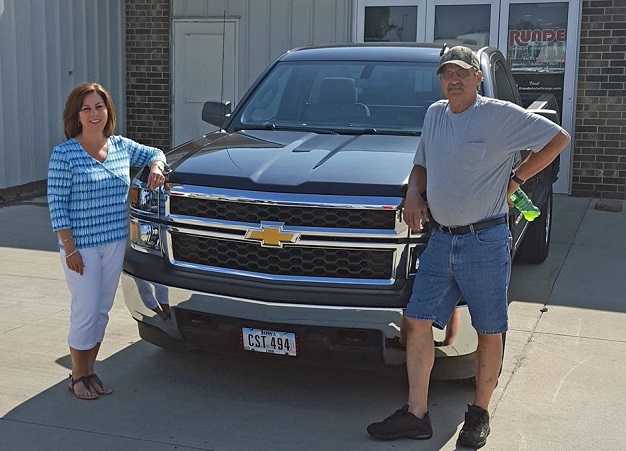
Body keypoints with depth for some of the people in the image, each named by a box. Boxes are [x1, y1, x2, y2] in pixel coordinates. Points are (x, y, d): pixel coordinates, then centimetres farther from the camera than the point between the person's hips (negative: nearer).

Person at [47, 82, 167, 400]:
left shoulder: (121, 146, 5)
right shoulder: (64, 154, -10)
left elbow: (154, 153, 23)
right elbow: (57, 205, -11)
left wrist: (156, 166, -1)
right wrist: (70, 248, -15)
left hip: (116, 243, 5)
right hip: (82, 246, -5)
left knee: (102, 310, 12)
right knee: (85, 311, -1)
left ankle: (90, 370, 27)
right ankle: (77, 376, 17)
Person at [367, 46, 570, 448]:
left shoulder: (501, 115, -7)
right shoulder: (434, 114, 11)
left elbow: (559, 138, -3)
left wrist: (515, 179, -6)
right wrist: (413, 192, 3)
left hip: (486, 241, -5)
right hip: (441, 239, 6)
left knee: (489, 332, 6)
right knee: (418, 322, 2)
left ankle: (480, 415, 21)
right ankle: (416, 415, 11)